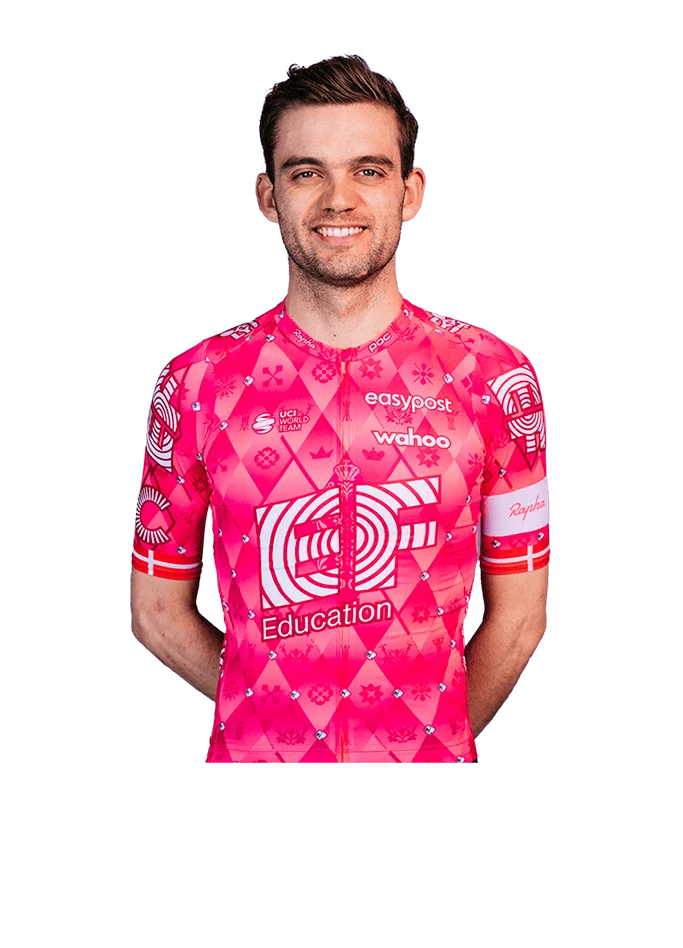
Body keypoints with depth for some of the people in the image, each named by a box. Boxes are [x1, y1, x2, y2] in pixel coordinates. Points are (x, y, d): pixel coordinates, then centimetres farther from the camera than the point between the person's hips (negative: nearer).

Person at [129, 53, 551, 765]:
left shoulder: (495, 379, -8)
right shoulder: (197, 384, -8)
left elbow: (518, 617, -1)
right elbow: (157, 612, 0)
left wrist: (437, 737, -3)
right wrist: (275, 724, -2)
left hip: (428, 757, 0)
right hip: (250, 755, 0)